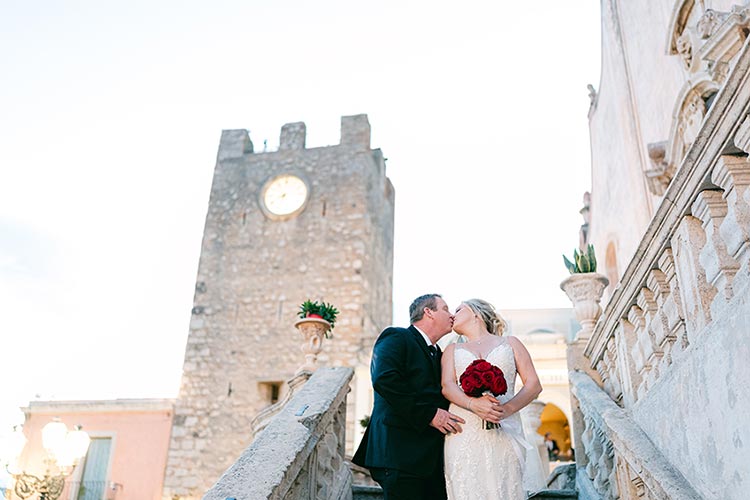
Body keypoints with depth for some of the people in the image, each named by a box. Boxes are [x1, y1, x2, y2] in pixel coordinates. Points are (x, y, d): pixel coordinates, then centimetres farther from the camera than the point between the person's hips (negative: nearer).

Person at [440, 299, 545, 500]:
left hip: (504, 431, -1)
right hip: (464, 432, 1)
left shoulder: (510, 343, 18)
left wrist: (508, 409, -12)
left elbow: (534, 385, 7)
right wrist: (474, 404, -17)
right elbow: (447, 386, 4)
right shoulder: (453, 349, 22)